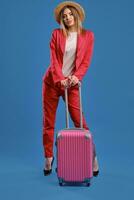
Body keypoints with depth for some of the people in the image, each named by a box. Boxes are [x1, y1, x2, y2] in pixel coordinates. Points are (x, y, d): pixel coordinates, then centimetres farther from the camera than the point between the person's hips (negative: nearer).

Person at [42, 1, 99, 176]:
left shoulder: (88, 35, 3)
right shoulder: (56, 33, 3)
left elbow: (86, 61, -1)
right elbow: (54, 59, -3)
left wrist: (76, 77, -17)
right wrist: (59, 79, -17)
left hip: (72, 84, -1)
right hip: (52, 82, 2)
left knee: (80, 122, -3)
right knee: (48, 122, 5)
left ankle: (93, 157, 11)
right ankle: (48, 158, 19)